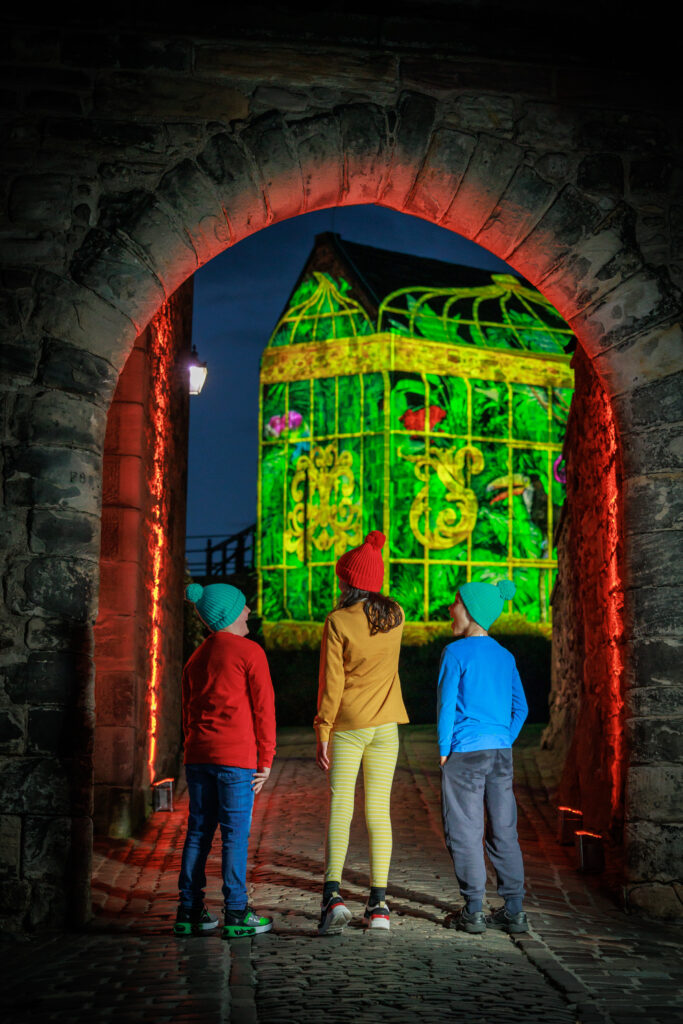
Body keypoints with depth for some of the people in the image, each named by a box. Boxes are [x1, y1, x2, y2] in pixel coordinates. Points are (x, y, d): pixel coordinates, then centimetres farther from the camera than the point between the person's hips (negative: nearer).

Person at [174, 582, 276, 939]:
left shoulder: (196, 658, 16)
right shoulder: (249, 652, -4)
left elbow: (188, 712, 17)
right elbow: (263, 708, -6)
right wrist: (266, 759, 0)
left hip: (198, 757, 6)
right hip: (236, 756, -6)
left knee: (198, 832, 10)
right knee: (235, 833, -2)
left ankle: (189, 912, 12)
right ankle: (236, 915, 0)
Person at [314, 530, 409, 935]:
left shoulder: (338, 622, -11)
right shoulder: (396, 615, 2)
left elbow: (331, 683, -12)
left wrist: (322, 734, -6)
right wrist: (372, 556, 20)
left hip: (347, 725, -3)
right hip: (385, 724, 3)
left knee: (340, 806, -1)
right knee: (379, 809, 5)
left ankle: (333, 894, -15)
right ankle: (379, 904, 6)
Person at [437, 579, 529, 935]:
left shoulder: (456, 652, -8)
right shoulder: (505, 656, 10)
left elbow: (446, 705, -10)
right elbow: (520, 708, 11)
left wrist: (444, 751, -3)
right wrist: (502, 746, 15)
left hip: (465, 752, -6)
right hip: (501, 752, 6)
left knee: (465, 831, 1)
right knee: (503, 830, 9)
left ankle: (473, 911, 4)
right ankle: (514, 910, 11)